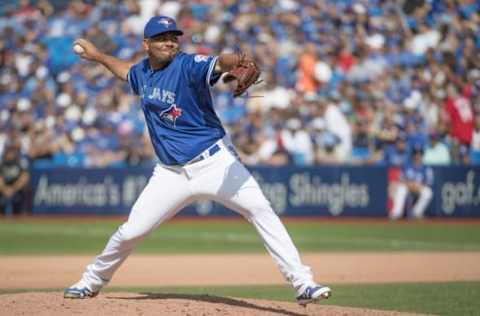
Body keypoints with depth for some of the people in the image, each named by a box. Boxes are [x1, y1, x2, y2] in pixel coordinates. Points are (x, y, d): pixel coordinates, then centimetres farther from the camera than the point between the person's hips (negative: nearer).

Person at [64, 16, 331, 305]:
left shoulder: (188, 65, -14)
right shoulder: (143, 72, 6)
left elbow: (220, 63, -37)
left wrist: (238, 62, -59)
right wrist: (97, 55, 37)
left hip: (215, 162, -5)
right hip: (171, 172, 5)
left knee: (261, 210, -21)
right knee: (131, 232, 4)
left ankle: (303, 284, -21)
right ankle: (93, 281, 30)